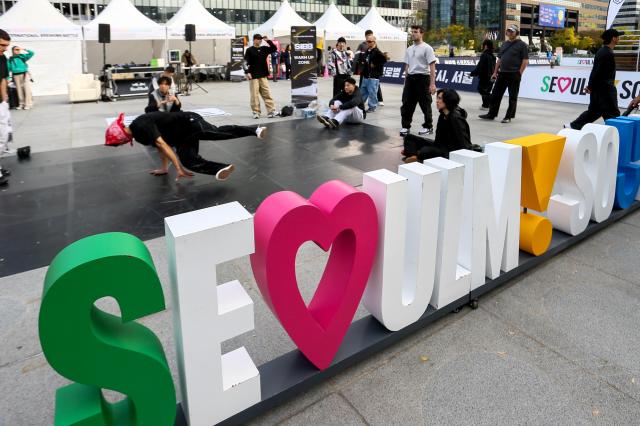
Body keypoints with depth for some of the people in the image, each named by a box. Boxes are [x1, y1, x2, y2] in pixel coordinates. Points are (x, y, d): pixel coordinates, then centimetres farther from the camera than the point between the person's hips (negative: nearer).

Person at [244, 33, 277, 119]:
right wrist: (247, 72, -17)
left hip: (263, 75, 4)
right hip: (253, 76, -4)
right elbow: (246, 62, -6)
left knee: (267, 93, 1)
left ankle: (271, 110, 1)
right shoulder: (250, 50, 0)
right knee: (254, 94, -2)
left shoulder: (264, 49, 12)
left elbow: (274, 48, 12)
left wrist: (268, 40, 1)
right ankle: (256, 112, 4)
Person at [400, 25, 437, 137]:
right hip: (410, 78, 6)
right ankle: (405, 126, 13)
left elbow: (432, 66, -12)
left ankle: (428, 126, 13)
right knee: (407, 104, 5)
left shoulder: (427, 48, -7)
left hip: (422, 78, -6)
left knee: (425, 104, 2)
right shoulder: (409, 49, 13)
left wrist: (432, 84, -18)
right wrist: (406, 81, 15)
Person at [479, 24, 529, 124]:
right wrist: (495, 72, 12)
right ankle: (491, 114, 13)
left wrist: (519, 73, -13)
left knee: (512, 97, 2)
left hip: (514, 74, -6)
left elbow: (525, 60, -8)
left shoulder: (522, 45, -4)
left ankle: (509, 116, 7)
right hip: (502, 73, 6)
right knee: (496, 94, 6)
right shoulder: (504, 44, 15)